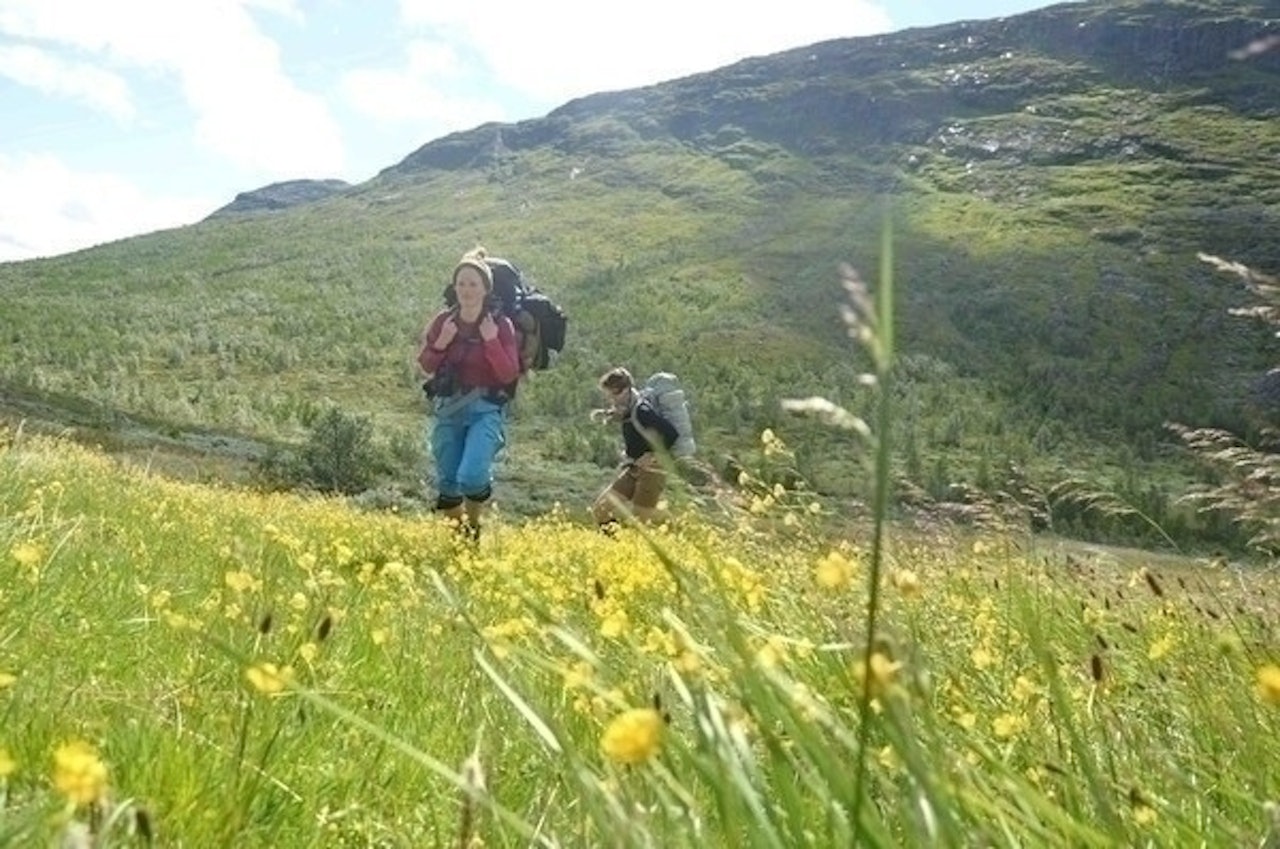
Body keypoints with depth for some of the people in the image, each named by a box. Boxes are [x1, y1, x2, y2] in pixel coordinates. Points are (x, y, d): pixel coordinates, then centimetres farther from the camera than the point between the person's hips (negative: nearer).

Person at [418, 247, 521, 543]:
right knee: (447, 482, 11)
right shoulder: (443, 321, 2)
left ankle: (473, 527, 10)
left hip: (486, 409, -4)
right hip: (447, 408, 4)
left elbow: (509, 374, -11)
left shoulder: (500, 325, -6)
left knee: (471, 476, -21)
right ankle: (456, 531, 37)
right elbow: (426, 366, 7)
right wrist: (440, 344, -11)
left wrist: (492, 341, -20)